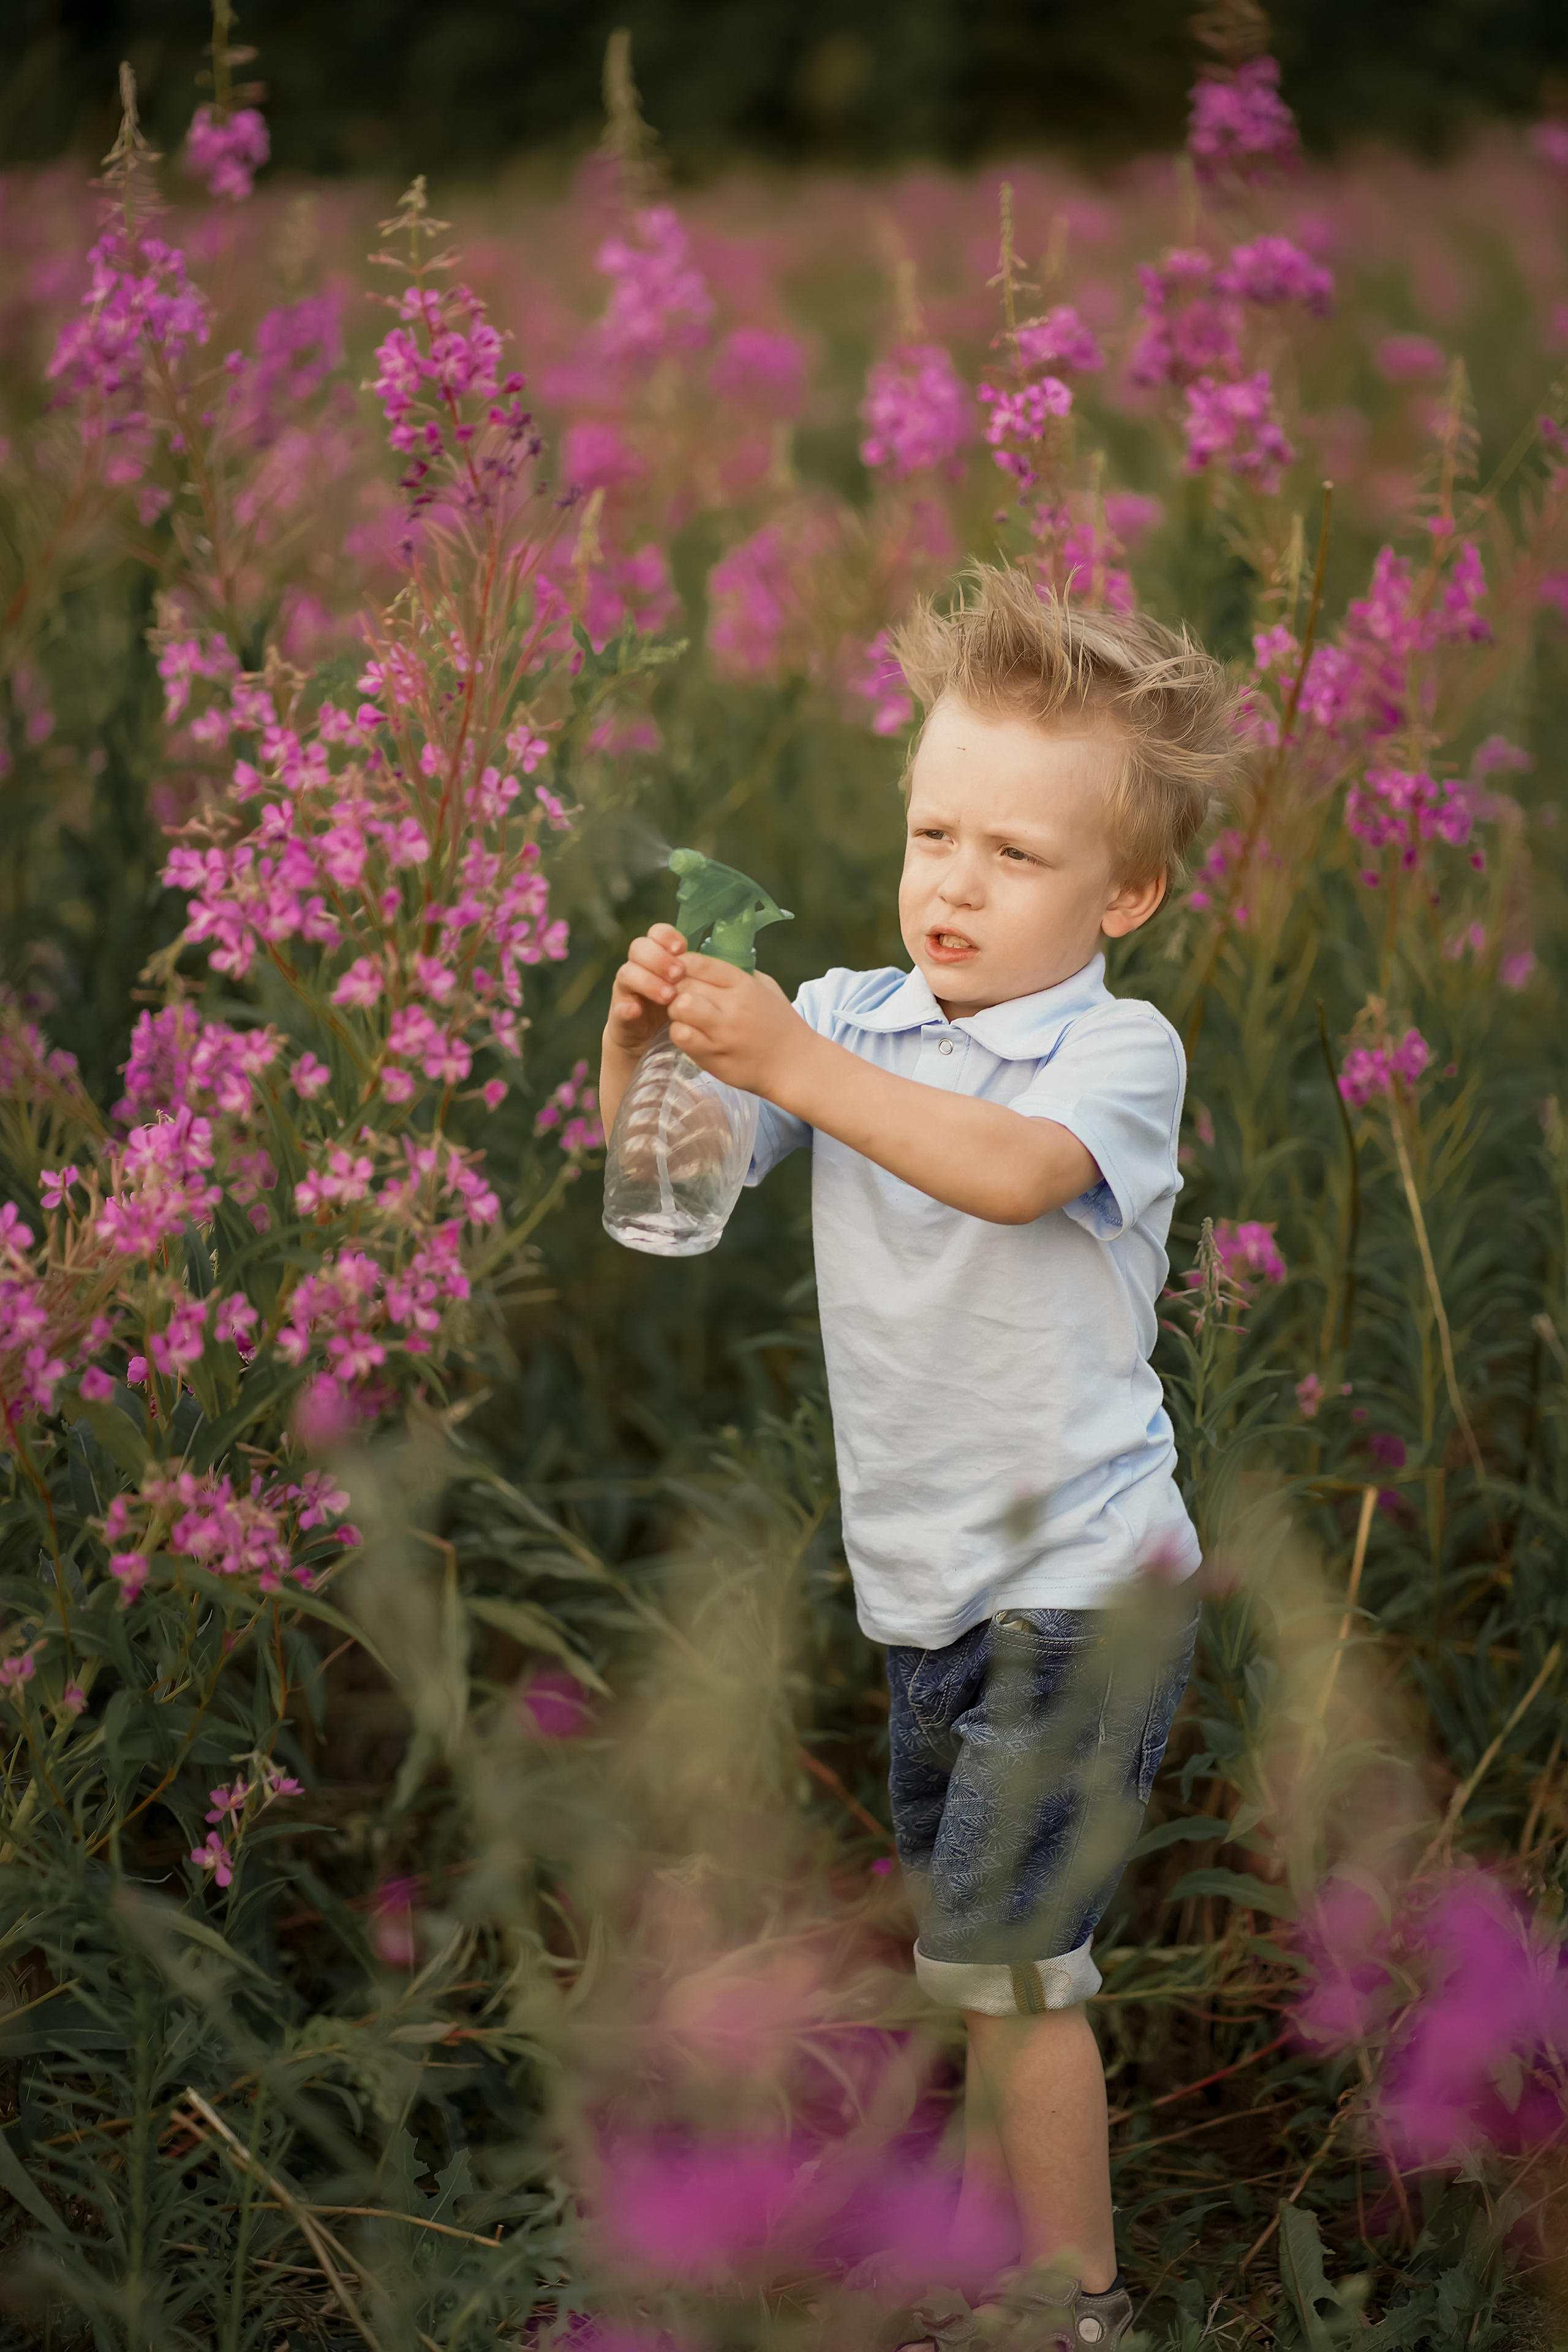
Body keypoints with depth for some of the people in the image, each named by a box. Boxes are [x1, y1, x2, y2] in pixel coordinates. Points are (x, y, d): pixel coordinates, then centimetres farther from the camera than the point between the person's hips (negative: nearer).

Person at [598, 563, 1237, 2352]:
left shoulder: (1118, 1049, -14)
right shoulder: (854, 1019, 4)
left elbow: (1007, 1169, -34)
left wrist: (793, 1062, -41)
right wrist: (645, 1041, -21)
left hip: (1080, 1581, -7)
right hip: (927, 1578, 7)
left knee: (1004, 1952, -7)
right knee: (956, 1925, 20)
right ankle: (989, 2204, 38)